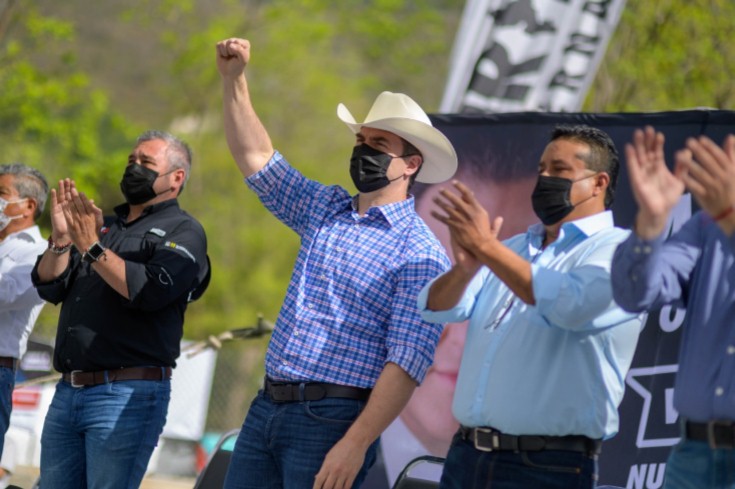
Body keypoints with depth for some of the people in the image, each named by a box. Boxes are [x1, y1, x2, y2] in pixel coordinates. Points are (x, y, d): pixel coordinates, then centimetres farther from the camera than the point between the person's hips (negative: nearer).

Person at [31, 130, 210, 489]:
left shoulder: (182, 231, 2)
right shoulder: (104, 225, 21)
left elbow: (152, 291, -17)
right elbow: (48, 286, 11)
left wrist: (93, 249, -19)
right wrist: (60, 239, -6)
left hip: (128, 394, -7)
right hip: (68, 392, 7)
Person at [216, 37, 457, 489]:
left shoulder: (421, 255, -9)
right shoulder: (326, 210, 14)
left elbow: (407, 363, -16)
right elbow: (258, 159, 20)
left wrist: (355, 444, -24)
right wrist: (234, 80, 9)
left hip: (330, 418, -7)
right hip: (267, 405, 7)